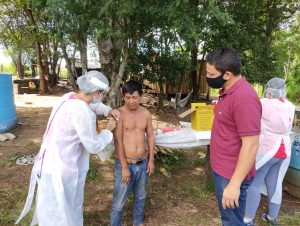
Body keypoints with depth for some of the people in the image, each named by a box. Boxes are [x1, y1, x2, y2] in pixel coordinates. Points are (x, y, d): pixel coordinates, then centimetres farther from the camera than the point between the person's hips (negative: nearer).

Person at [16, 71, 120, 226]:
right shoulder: (82, 112, -28)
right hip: (61, 169, -9)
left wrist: (108, 111, 7)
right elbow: (94, 146, -19)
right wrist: (108, 130, -3)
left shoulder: (69, 97, 0)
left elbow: (90, 104, 22)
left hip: (55, 163, 9)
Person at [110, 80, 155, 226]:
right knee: (119, 201, 7)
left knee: (140, 196, 23)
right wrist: (124, 167, -16)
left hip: (143, 163, 5)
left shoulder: (146, 113, 0)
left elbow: (150, 136, 7)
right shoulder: (119, 114, -15)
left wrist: (151, 160, 5)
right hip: (125, 164, -4)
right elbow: (118, 141, -17)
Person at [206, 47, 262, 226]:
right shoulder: (228, 92, 6)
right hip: (221, 169, 9)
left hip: (232, 175, -9)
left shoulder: (244, 98, -25)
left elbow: (251, 145, -26)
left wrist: (234, 184, -24)